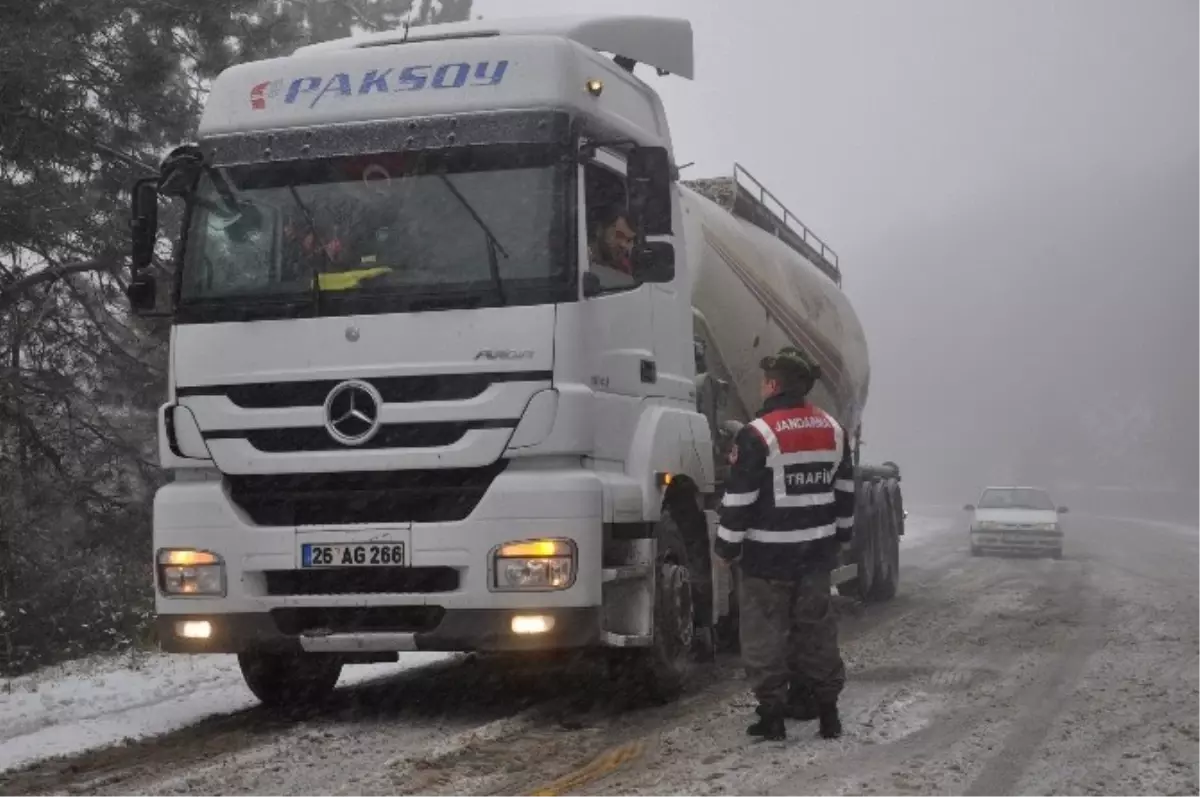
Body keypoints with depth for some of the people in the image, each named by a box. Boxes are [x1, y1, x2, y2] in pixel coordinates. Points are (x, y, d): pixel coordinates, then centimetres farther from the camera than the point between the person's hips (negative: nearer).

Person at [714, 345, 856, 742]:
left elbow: (739, 498, -13)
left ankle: (772, 713, 2)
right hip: (817, 550, 6)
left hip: (769, 554, -6)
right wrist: (840, 535, 24)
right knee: (816, 628, 13)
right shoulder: (833, 430, 6)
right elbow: (845, 490, 14)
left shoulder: (758, 435, -15)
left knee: (766, 634, 2)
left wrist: (727, 545, -4)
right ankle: (826, 709, 16)